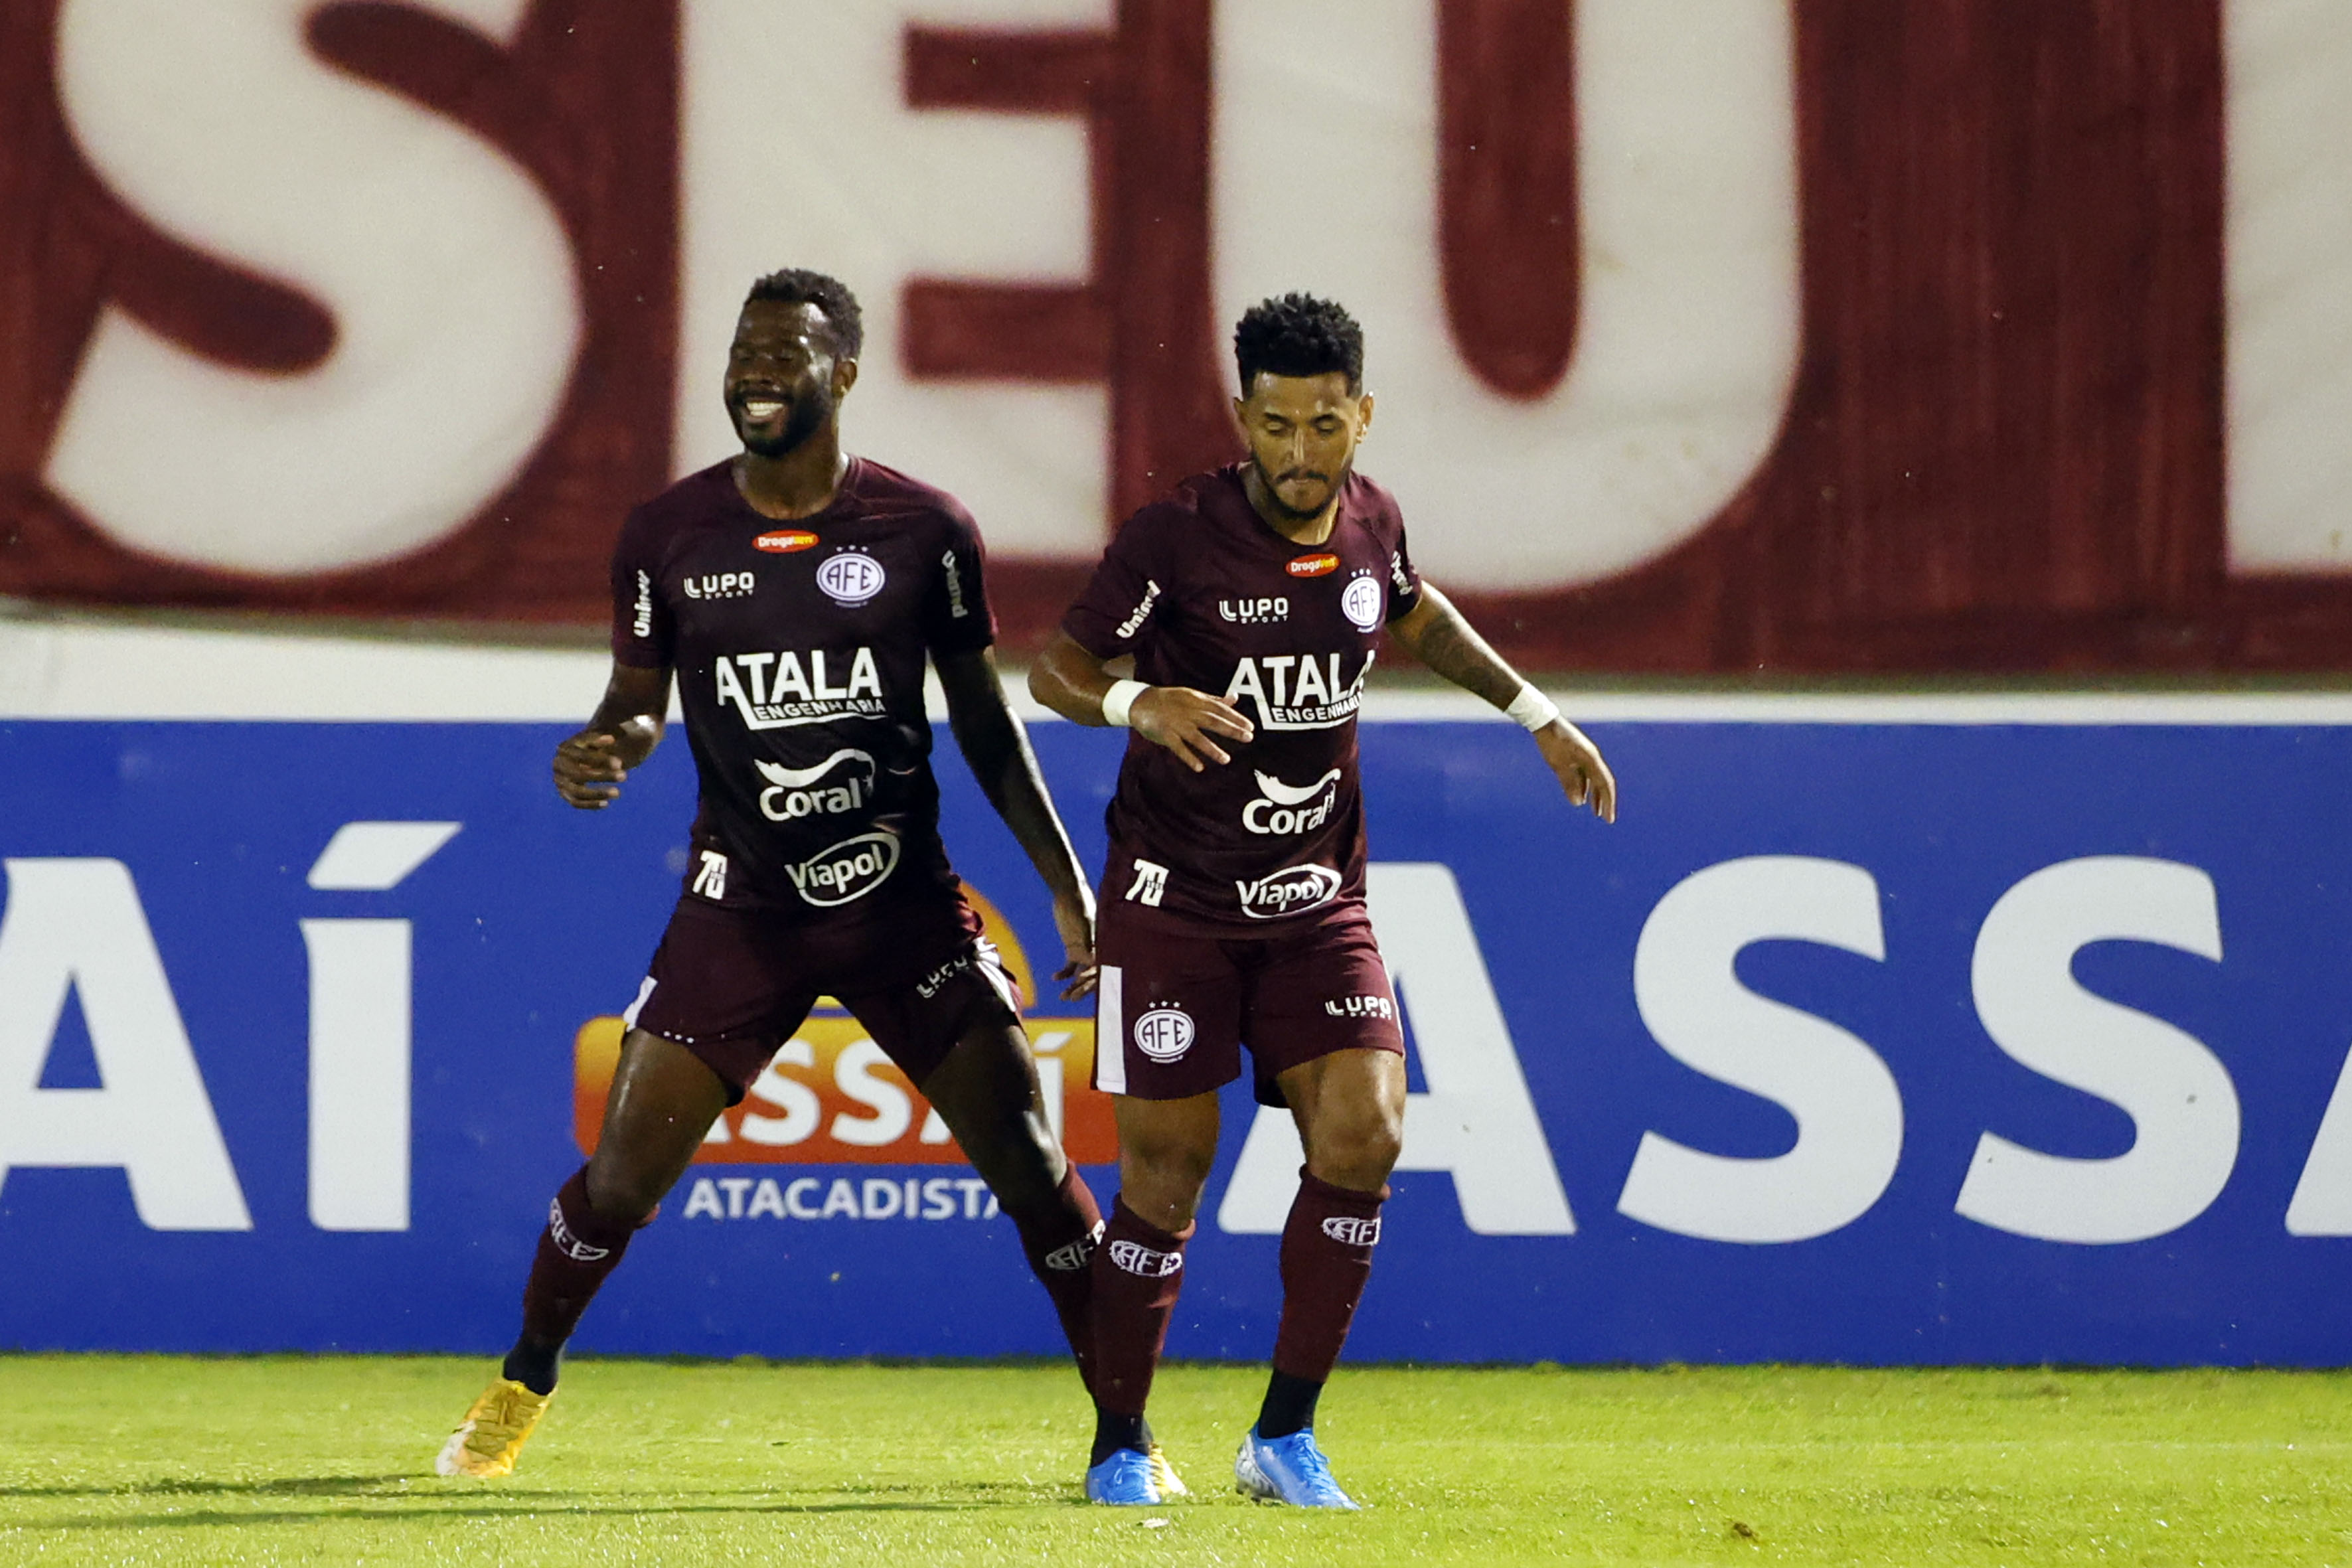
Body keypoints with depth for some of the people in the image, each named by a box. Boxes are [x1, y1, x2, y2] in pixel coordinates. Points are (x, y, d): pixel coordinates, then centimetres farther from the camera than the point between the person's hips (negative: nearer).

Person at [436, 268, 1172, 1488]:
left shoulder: (923, 530, -3)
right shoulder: (668, 537, -2)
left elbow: (983, 720, 5)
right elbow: (640, 700, 9)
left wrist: (1067, 885, 4)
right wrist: (601, 748, -16)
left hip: (903, 896, 0)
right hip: (743, 905, 0)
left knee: (1029, 1167, -6)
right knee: (620, 1178, -3)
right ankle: (521, 1389, 21)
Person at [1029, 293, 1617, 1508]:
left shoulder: (1368, 521, 0)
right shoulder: (1176, 538, -15)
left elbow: (1415, 616, 23)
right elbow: (1056, 667, -10)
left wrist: (1534, 712, 19)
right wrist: (1136, 702, -31)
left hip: (1317, 897, 4)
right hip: (1175, 897, -4)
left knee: (1362, 1136, -12)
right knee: (1167, 1166, -4)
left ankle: (1284, 1437, 0)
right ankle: (1120, 1443, 13)